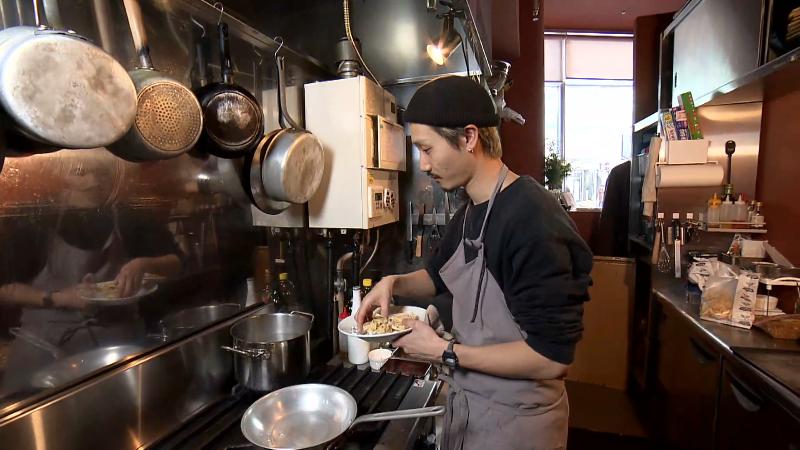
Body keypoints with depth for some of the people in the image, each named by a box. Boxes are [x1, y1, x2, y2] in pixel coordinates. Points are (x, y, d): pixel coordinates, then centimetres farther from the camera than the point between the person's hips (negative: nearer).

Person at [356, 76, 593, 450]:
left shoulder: (533, 219, -28)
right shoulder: (469, 212, 0)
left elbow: (552, 356, -28)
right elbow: (439, 274, 15)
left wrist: (445, 352, -21)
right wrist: (394, 283, -5)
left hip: (514, 418, -7)